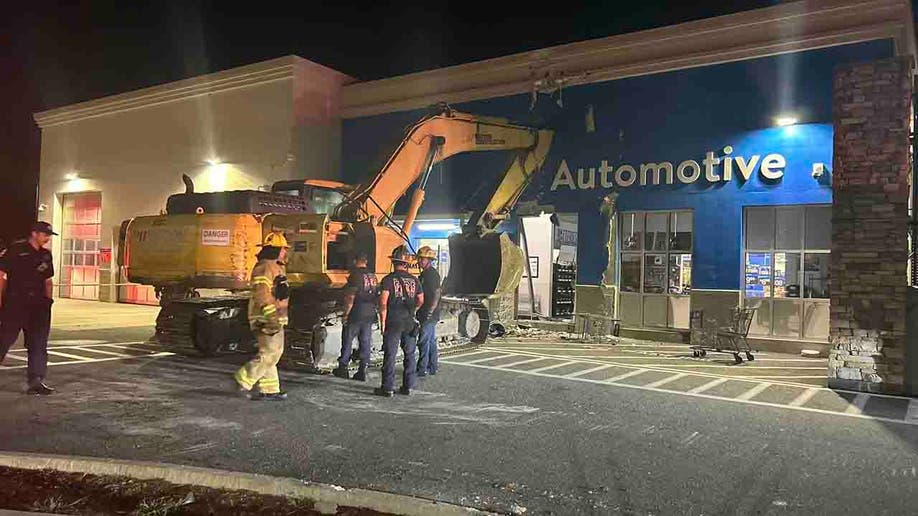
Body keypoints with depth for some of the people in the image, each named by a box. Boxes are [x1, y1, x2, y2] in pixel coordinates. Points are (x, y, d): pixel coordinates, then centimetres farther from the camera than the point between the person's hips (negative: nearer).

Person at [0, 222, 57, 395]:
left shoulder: (46, 255, 13)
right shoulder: (16, 250, -4)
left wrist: (48, 300, 11)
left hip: (38, 305, 5)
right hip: (14, 304, -5)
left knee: (38, 345, 3)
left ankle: (36, 381, 5)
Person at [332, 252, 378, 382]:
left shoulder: (355, 275, -13)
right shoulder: (373, 275, 6)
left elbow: (350, 298, -17)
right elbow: (377, 296, 11)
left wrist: (346, 313, -10)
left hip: (356, 314, -6)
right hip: (370, 315, 6)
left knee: (347, 341, 8)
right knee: (365, 343, 8)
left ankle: (342, 368, 18)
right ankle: (363, 371, 10)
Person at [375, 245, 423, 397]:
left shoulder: (388, 279, -9)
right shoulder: (414, 280, 5)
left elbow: (383, 303, -13)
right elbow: (420, 301, 12)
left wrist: (383, 322, -7)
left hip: (393, 322, -4)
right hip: (410, 322, 4)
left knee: (390, 354, 2)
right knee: (410, 354, 12)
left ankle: (388, 388, 5)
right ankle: (408, 386, 16)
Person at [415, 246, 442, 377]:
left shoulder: (432, 274, -13)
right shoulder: (424, 273, 17)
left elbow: (437, 294, -19)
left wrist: (430, 311, -21)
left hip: (429, 315, -10)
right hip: (426, 315, 10)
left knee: (424, 341, -8)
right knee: (431, 341, 14)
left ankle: (422, 369, -4)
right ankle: (432, 368, 21)